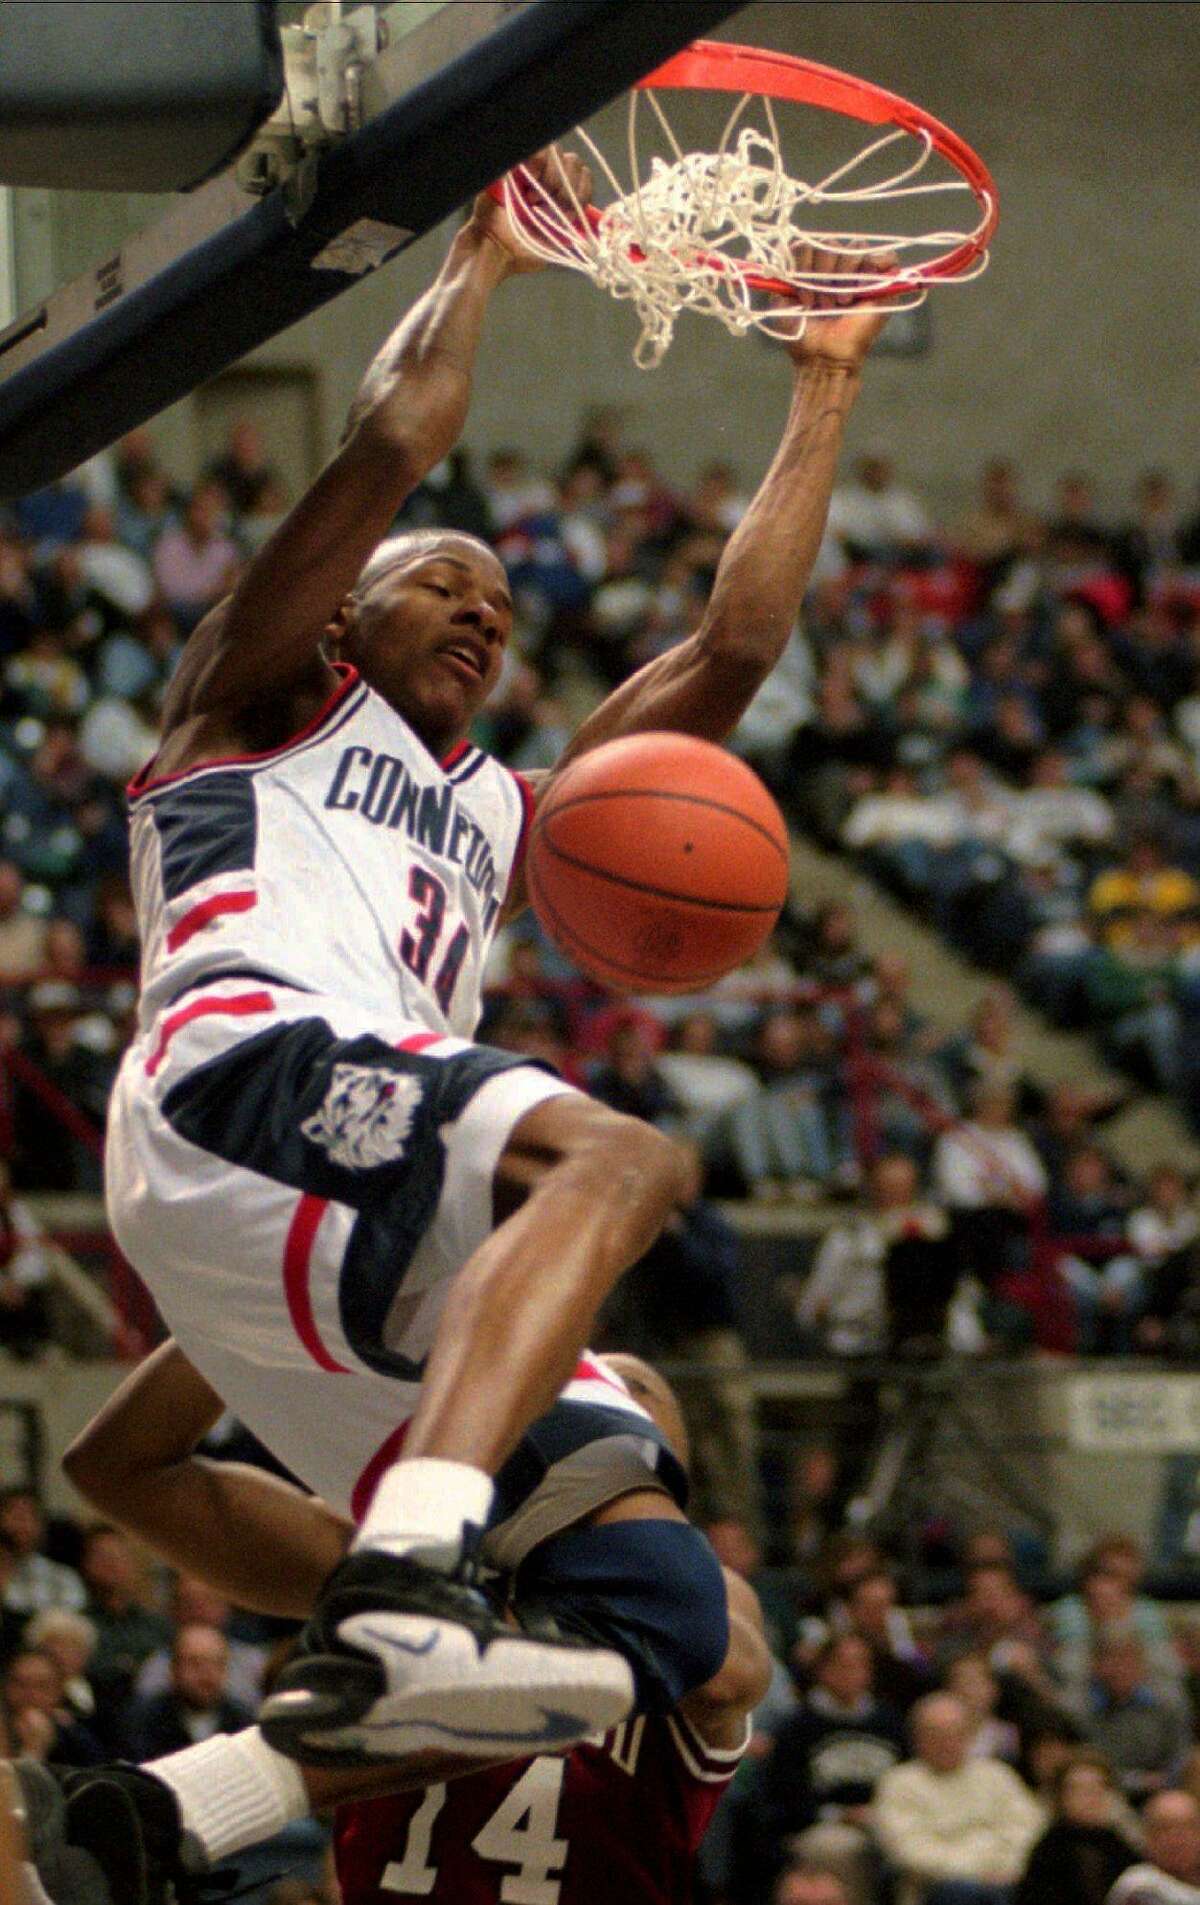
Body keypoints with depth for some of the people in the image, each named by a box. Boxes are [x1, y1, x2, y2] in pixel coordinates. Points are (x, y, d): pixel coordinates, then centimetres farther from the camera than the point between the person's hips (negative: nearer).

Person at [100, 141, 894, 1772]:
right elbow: (395, 440, 9)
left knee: (668, 1615, -12)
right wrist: (485, 260, 23)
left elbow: (734, 649, 37)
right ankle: (404, 1581, -55)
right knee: (620, 1157, -35)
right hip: (243, 1075, -6)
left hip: (379, 1280, 7)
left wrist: (825, 388, 40)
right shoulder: (267, 705, 24)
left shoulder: (502, 816, 41)